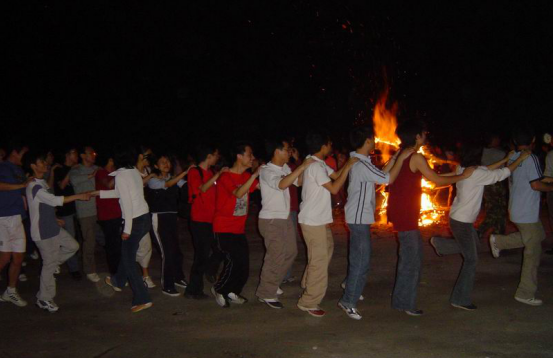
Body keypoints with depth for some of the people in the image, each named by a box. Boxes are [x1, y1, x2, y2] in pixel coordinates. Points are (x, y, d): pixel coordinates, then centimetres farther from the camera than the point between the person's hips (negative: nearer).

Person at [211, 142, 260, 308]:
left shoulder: (247, 176, 10)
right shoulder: (225, 177, -14)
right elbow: (238, 193, -30)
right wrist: (255, 174, -32)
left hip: (239, 229, 7)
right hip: (224, 229, -7)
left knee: (243, 264, 3)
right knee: (234, 260, -16)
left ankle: (232, 292, 24)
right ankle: (219, 289, 8)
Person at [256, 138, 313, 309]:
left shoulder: (285, 168, 5)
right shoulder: (266, 171, -19)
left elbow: (298, 182, 10)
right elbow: (282, 184, -36)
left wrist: (306, 167, -4)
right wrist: (302, 166, -35)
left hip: (285, 218, 9)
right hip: (271, 220, -9)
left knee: (290, 252, 16)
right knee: (276, 256, -6)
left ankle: (272, 284, 31)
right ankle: (266, 293, 8)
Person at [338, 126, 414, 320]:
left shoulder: (358, 162, 11)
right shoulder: (362, 165, -22)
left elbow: (379, 176, 18)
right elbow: (388, 179, -19)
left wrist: (393, 159, 13)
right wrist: (401, 158, -11)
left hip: (359, 217, 10)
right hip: (359, 218, -10)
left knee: (358, 257, 23)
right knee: (362, 261, -7)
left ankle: (351, 287, 40)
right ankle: (349, 301, -2)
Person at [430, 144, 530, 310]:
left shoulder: (462, 169, 2)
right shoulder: (476, 174, -22)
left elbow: (486, 169, 16)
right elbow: (503, 174, -15)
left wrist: (505, 160, 17)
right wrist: (520, 159, -2)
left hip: (457, 217, 9)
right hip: (462, 222, -9)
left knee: (474, 245, 29)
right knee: (471, 260, 1)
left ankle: (440, 243, 30)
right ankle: (460, 299, 8)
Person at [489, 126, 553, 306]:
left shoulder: (512, 158, 6)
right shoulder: (531, 158, -18)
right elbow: (536, 184, -20)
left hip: (516, 209, 8)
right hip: (527, 213, -8)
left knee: (539, 235, 27)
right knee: (533, 253, 1)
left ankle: (499, 241, 20)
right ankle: (525, 293, 7)